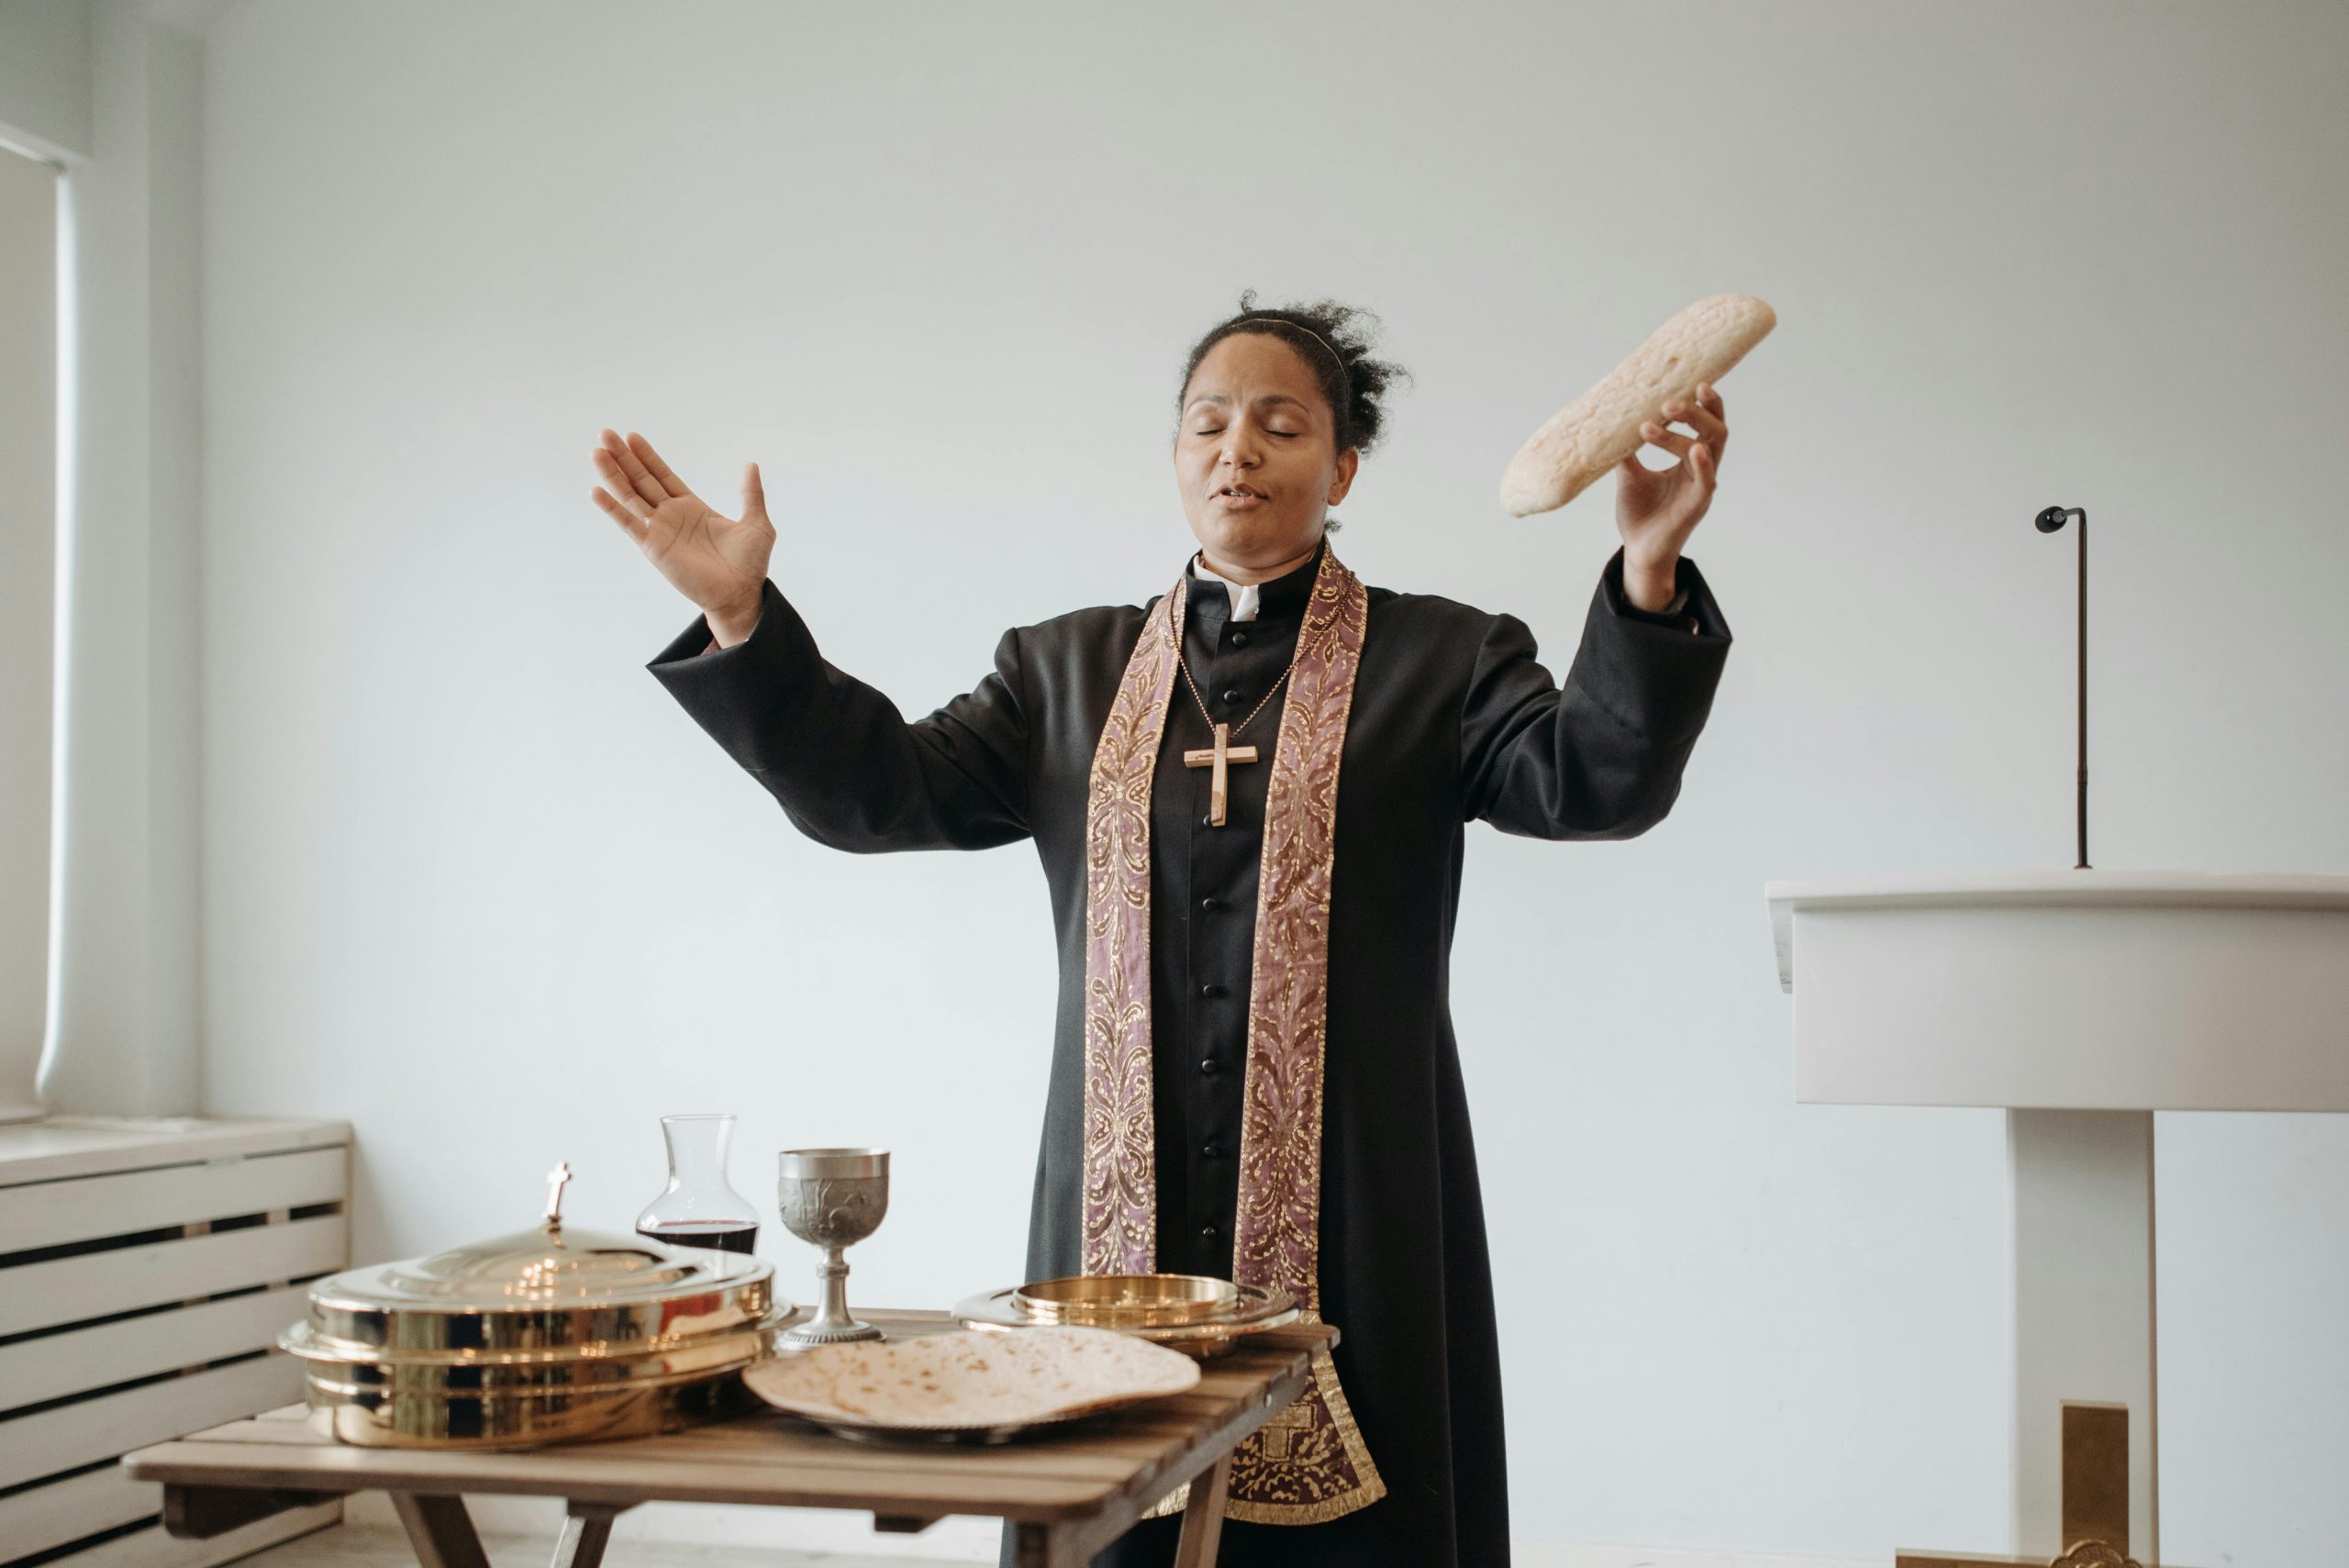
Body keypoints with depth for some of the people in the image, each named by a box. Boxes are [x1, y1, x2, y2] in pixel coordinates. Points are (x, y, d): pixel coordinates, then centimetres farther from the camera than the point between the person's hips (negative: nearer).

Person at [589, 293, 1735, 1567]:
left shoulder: (1437, 662, 5)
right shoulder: (1070, 671, 14)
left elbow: (1594, 780, -10)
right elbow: (882, 788, 7)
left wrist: (1648, 575, -27)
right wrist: (742, 620, -5)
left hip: (1350, 1225, -2)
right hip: (1121, 1221, 3)